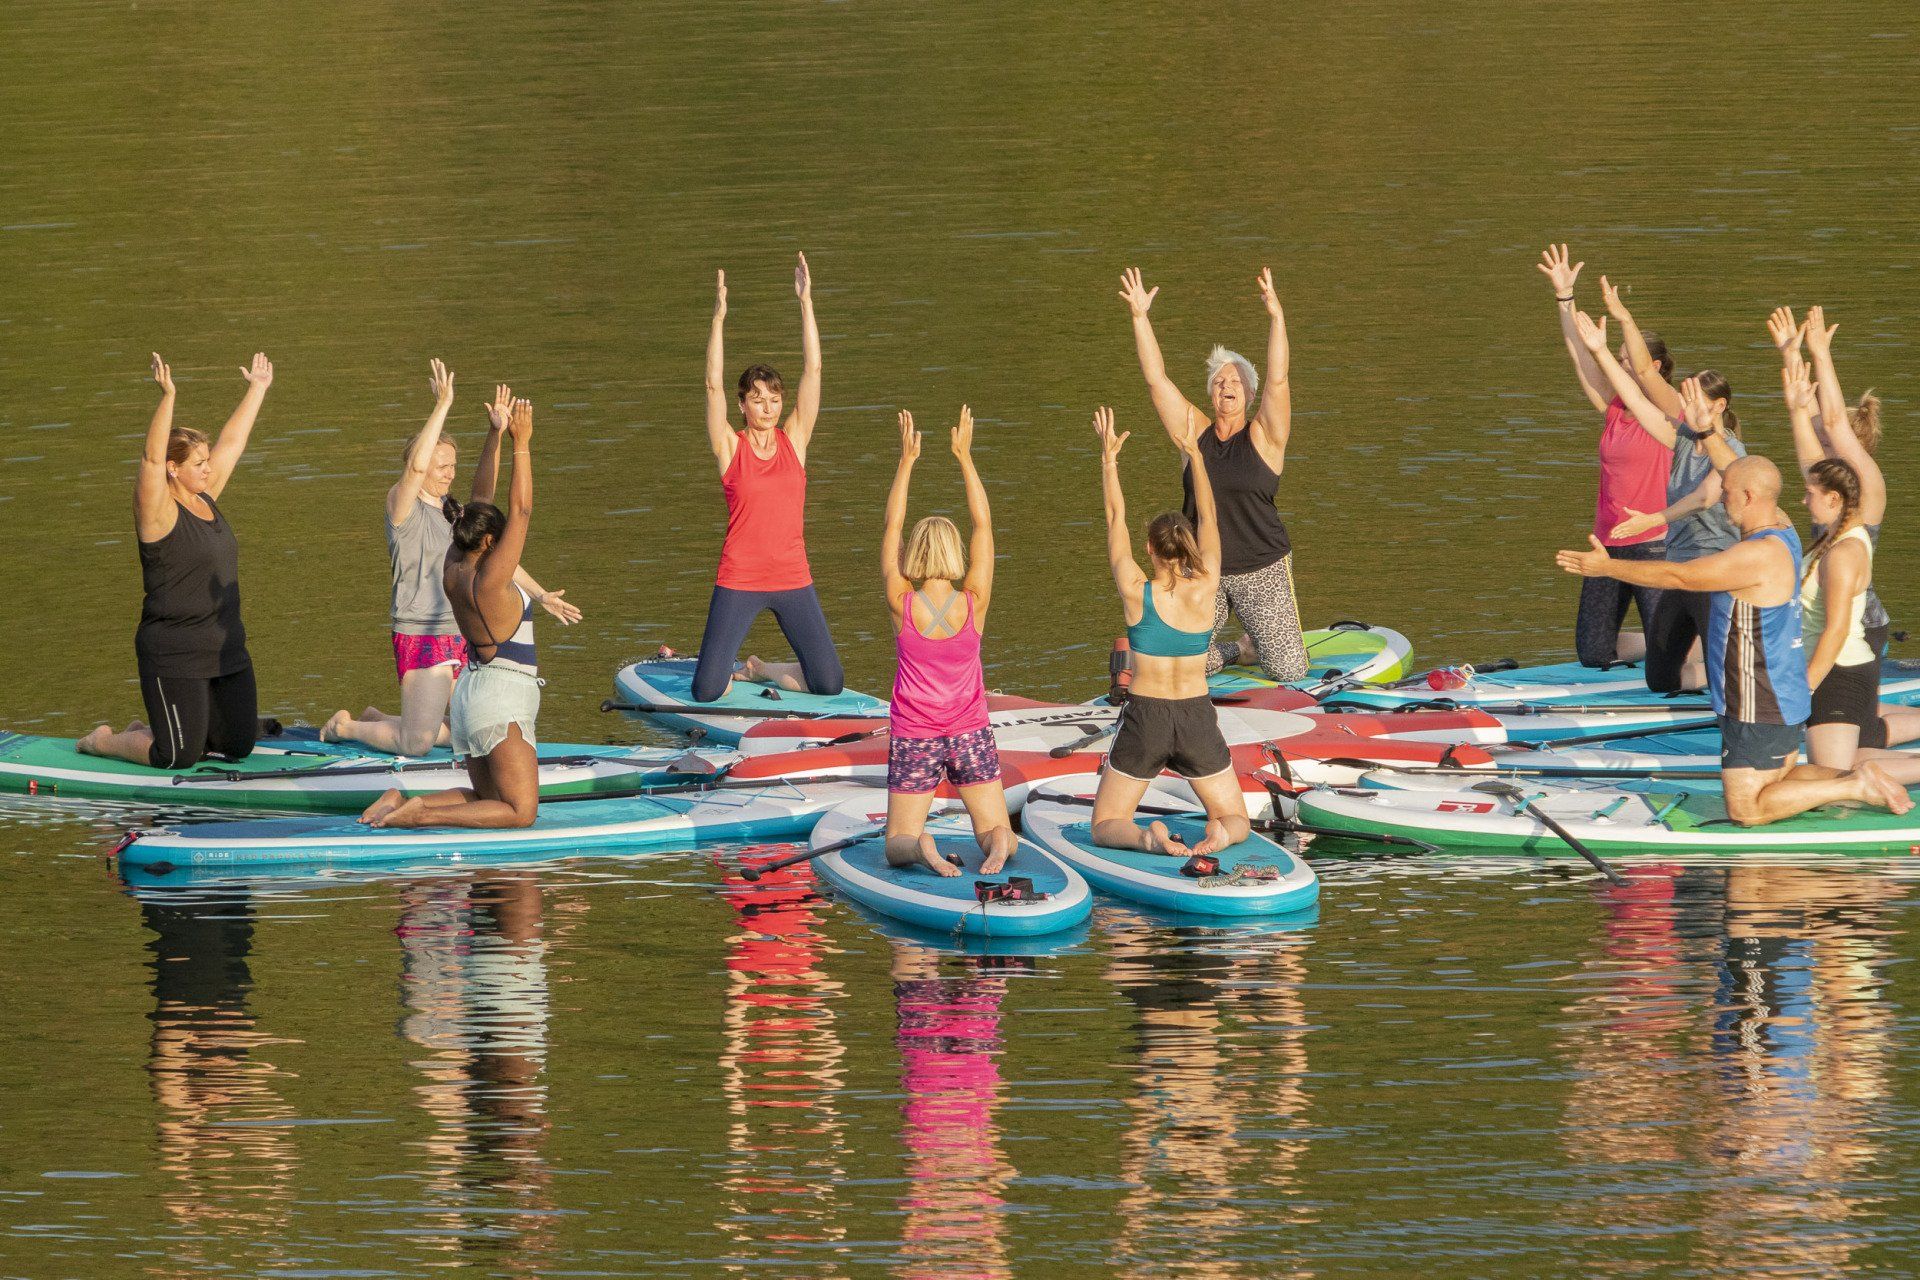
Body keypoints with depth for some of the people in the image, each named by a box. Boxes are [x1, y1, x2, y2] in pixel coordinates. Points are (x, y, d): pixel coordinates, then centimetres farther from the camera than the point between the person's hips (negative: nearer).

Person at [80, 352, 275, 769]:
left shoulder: (205, 500, 9)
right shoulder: (159, 512, -13)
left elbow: (231, 442, 18)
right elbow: (152, 458, -28)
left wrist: (258, 390, 24)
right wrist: (167, 397, -37)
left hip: (226, 652, 8)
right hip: (174, 657, -8)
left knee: (238, 746, 9)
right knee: (178, 758, -10)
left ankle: (146, 732, 29)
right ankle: (104, 741, 18)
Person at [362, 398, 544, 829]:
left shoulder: (454, 571, 2)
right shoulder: (489, 581, -18)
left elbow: (480, 505, 9)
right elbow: (521, 512, -20)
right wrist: (521, 444, -17)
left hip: (472, 692, 9)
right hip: (503, 699, -9)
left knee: (485, 799, 20)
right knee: (520, 812, -7)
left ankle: (404, 803, 2)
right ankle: (420, 815, -16)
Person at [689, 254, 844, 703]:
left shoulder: (794, 440, 4)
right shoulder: (730, 447, -2)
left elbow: (812, 370, -1)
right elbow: (714, 384, -12)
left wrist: (806, 302, -7)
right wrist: (719, 318, -18)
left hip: (793, 579, 3)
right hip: (739, 581, -3)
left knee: (829, 684, -2)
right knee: (707, 693, -9)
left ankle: (761, 670, 25)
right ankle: (726, 668, 28)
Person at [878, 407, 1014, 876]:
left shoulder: (903, 604, -13)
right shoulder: (972, 604, -12)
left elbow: (892, 528, -3)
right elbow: (983, 525, -4)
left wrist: (907, 460, 0)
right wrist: (965, 457, 0)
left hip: (913, 739, -1)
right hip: (970, 734, 1)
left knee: (897, 846, 8)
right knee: (999, 834, 8)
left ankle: (920, 845, -28)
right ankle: (997, 840, -28)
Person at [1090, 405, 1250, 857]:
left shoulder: (1136, 594, -11)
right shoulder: (1204, 591, -7)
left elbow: (1116, 518, 0)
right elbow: (1208, 518, 4)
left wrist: (1109, 457, 8)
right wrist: (1195, 454, 11)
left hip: (1145, 717, -1)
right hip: (1197, 718, 1)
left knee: (1105, 828, 10)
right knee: (1236, 821, 16)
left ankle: (1147, 837, -24)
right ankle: (1219, 832, -22)